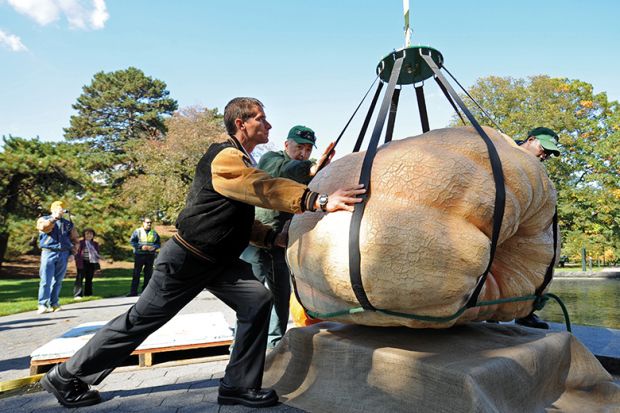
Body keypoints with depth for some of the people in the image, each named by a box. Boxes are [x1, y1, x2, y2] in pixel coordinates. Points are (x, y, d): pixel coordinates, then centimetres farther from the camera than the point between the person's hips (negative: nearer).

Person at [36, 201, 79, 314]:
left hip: (63, 254, 3)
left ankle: (54, 303, 14)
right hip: (49, 253, -3)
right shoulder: (44, 219, 8)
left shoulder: (68, 224, 16)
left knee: (58, 281, 7)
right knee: (46, 280, -8)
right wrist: (54, 218, -16)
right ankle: (43, 304, -7)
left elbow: (74, 239, 17)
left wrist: (72, 253, 7)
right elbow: (43, 227, -16)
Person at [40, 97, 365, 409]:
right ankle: (66, 377, 26)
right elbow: (265, 187, -37)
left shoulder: (242, 163, 12)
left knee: (257, 299, -7)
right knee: (141, 320, 4)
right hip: (186, 259, -9)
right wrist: (319, 200, -46)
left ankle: (239, 386, 2)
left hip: (219, 261, 9)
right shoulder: (225, 157, -18)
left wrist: (273, 237, 5)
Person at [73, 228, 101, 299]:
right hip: (83, 263, -5)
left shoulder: (95, 244, 14)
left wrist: (97, 266, 14)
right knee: (80, 278, -7)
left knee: (89, 279, 9)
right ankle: (78, 295, -7)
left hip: (92, 263, 5)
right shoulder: (80, 242, -1)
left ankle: (88, 294, 17)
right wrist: (78, 263, -13)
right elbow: (77, 253, -5)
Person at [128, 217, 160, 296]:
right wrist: (141, 247, -15)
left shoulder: (154, 233, 9)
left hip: (150, 256, 3)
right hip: (139, 255, -3)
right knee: (136, 274, -1)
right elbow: (132, 241, -3)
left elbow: (158, 244, 11)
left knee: (148, 274, 7)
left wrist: (154, 247, -11)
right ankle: (133, 292, 3)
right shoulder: (137, 231, 2)